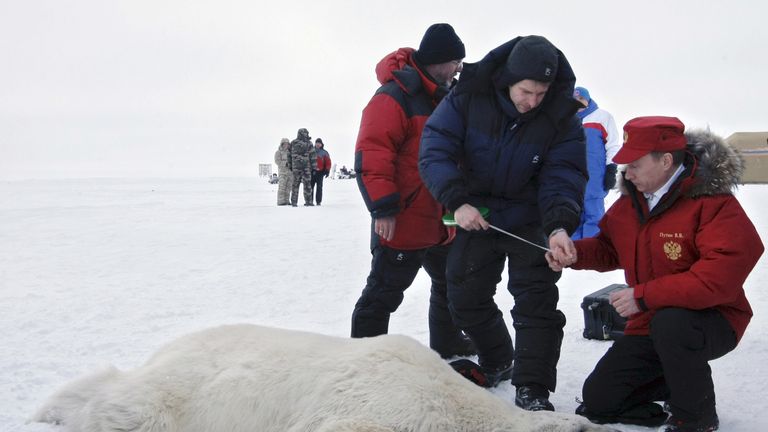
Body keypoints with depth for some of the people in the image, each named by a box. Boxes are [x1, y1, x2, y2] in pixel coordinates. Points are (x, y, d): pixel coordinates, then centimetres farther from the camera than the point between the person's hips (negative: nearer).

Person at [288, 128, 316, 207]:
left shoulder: (293, 143, 7)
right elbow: (312, 156, -7)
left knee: (295, 184, 8)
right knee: (307, 184, 1)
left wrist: (290, 165, 18)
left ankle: (294, 202, 6)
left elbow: (289, 155, 10)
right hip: (306, 166, -3)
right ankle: (308, 202, 0)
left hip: (296, 167, 3)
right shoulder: (308, 143, -5)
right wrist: (314, 167, -3)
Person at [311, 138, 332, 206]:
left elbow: (328, 162, 2)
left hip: (320, 172, -2)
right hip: (312, 171, 2)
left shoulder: (324, 153, 5)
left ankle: (318, 201, 0)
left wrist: (327, 171, -7)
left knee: (319, 187, -2)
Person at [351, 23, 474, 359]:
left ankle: (447, 343, 39)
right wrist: (383, 208, -24)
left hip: (441, 222, 9)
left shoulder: (445, 98, 13)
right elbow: (371, 154, -22)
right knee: (384, 293, -2)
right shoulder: (394, 97, -16)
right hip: (401, 223, -9)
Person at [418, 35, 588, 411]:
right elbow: (435, 150, -22)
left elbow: (562, 178, -22)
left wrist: (560, 226, -40)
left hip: (530, 223, -2)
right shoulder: (468, 98, -20)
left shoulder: (561, 117, -19)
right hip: (475, 216, 2)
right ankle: (496, 363, 37)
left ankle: (531, 390, -5)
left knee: (536, 300, -12)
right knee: (465, 296, 13)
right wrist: (457, 202, -35)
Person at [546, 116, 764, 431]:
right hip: (649, 325, 7)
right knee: (597, 401, 2)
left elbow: (721, 276, -33)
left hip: (712, 322, -7)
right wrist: (574, 253, -9)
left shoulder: (714, 203, -23)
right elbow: (609, 247, 14)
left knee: (670, 321, -42)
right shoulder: (631, 199, 1)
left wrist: (645, 295, -30)